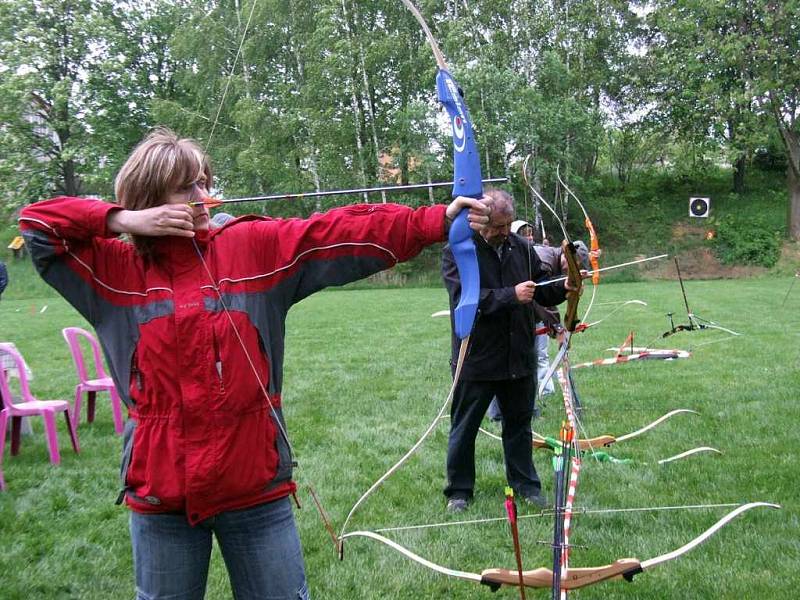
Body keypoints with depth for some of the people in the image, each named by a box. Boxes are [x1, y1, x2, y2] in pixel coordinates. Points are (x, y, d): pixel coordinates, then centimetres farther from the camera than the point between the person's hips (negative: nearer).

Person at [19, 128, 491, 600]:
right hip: (160, 492, 0)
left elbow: (340, 231, -8)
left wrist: (438, 221, -15)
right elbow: (37, 223, 3)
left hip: (255, 487, 0)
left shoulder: (255, 247, 0)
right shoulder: (117, 270, 2)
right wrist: (123, 219, -8)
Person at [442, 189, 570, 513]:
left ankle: (525, 483, 34)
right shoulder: (456, 252, -12)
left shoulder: (521, 247, 3)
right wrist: (511, 295, -29)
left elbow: (542, 292, 10)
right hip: (475, 360, -4)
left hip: (519, 358, 4)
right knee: (464, 428, 9)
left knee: (519, 423, 18)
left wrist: (564, 288, -10)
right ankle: (459, 490, 24)